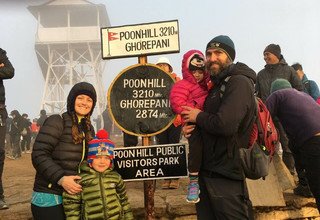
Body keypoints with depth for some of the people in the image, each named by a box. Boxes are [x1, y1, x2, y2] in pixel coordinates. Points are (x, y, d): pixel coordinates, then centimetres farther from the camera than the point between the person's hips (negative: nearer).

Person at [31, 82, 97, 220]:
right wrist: (60, 178, -26)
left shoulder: (89, 128, 12)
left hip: (74, 195, 7)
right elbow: (39, 155, -18)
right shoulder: (56, 121, -10)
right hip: (49, 198, -7)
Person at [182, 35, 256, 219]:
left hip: (225, 176, -9)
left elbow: (225, 124, -30)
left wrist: (198, 117, -11)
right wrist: (191, 127, -1)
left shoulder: (239, 82, -16)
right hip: (208, 169, 9)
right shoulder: (218, 84, 15)